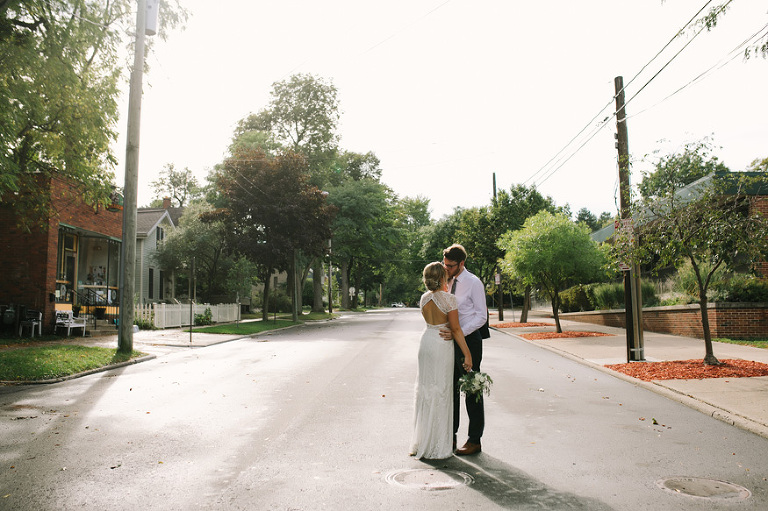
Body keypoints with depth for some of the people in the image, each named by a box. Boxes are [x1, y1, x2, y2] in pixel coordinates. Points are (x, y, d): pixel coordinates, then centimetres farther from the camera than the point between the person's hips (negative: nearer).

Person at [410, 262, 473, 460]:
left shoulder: (424, 298, 5)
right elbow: (455, 328, -13)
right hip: (442, 344, -6)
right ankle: (437, 446, 10)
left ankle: (422, 441, 25)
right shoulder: (449, 298, -14)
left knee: (425, 389, 14)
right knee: (440, 391, 2)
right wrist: (467, 354, -8)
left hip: (426, 340, 6)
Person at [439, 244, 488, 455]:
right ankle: (450, 436, 24)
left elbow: (481, 317, -15)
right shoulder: (448, 282, 8)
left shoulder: (473, 283, -12)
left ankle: (474, 440, 13)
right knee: (451, 388, 12)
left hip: (469, 340, -7)